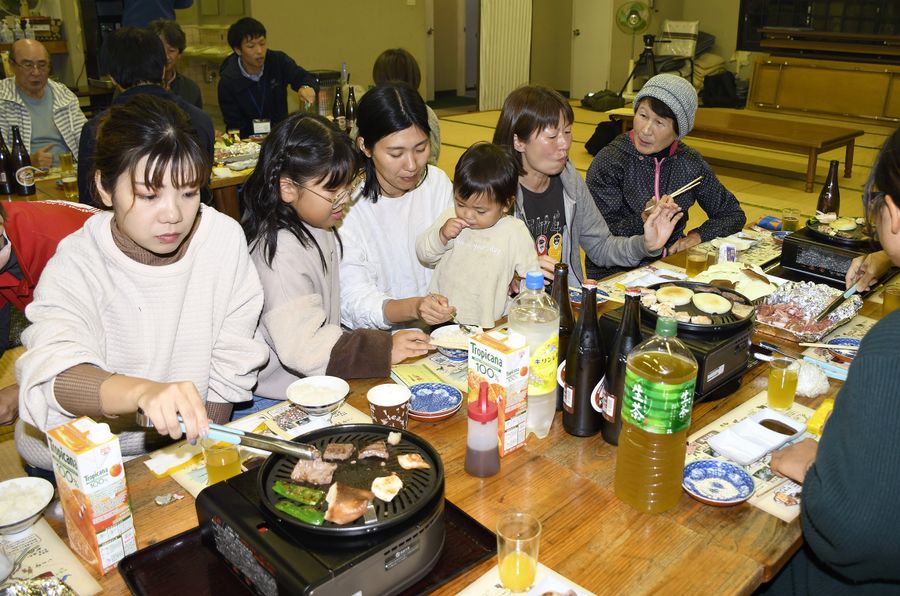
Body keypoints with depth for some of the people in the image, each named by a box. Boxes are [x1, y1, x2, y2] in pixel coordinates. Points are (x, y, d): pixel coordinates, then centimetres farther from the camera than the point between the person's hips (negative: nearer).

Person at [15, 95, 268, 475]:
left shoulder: (225, 239, -10)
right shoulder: (76, 266, -17)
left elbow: (229, 368, -3)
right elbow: (54, 377, -34)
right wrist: (143, 390, -52)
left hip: (182, 447, 1)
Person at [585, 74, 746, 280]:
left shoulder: (689, 163, 2)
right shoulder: (609, 162, -11)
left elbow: (733, 214, 12)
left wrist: (699, 235, -5)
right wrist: (644, 221, -30)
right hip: (614, 276, -1)